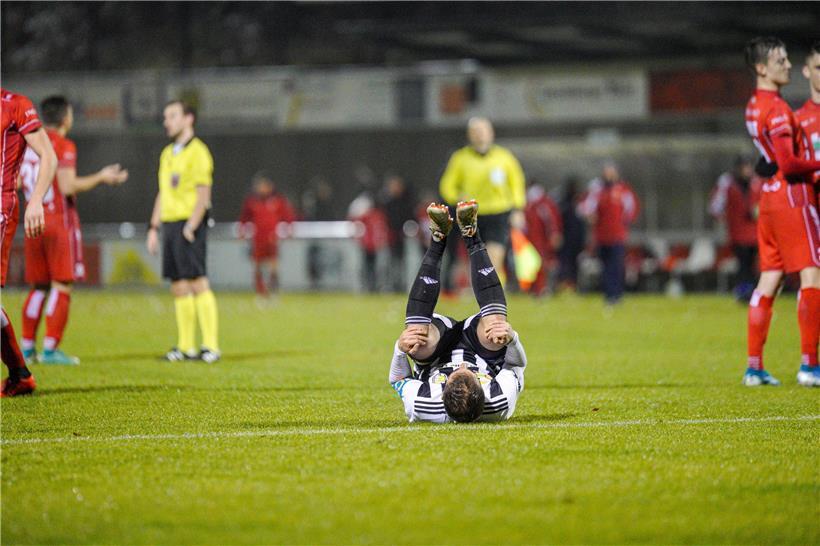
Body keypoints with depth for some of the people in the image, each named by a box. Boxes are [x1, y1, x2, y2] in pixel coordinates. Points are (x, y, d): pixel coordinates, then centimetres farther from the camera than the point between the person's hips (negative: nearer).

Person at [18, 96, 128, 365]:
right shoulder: (63, 146, -10)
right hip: (60, 221, -7)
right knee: (62, 287, -3)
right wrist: (101, 178, -6)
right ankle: (50, 350, -9)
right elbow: (68, 186, -19)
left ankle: (27, 346, 10)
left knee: (38, 287, 13)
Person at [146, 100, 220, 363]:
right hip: (169, 223, 8)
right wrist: (154, 228, 17)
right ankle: (186, 346, 9)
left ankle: (211, 346, -10)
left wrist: (191, 227, -20)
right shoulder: (167, 154, 19)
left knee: (198, 283, -11)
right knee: (179, 288, 6)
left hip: (189, 225, -8)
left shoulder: (197, 152, -6)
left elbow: (203, 194, -13)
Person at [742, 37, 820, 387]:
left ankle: (754, 367, 9)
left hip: (769, 197, 9)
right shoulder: (777, 109, -15)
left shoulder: (754, 106, 14)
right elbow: (789, 164, -20)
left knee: (769, 279, 9)